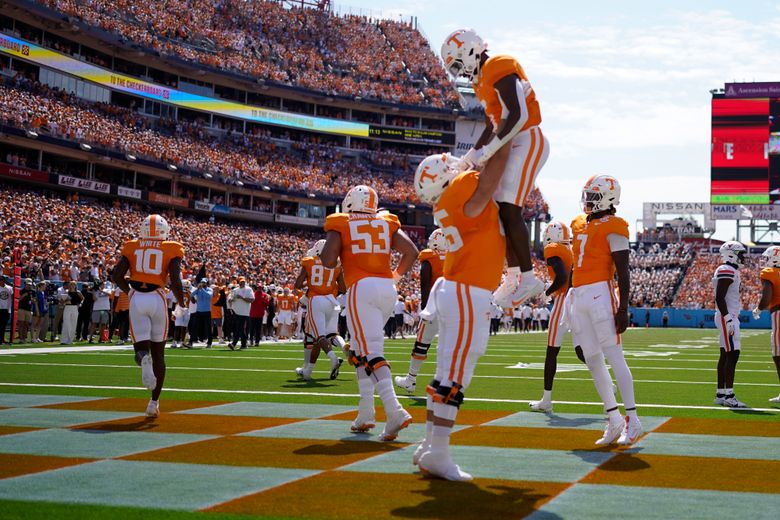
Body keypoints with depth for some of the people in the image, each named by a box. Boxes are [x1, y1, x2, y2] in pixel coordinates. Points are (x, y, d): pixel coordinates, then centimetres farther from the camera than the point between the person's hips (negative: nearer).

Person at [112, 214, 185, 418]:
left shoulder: (131, 248, 8)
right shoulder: (171, 250, 2)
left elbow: (116, 275, -1)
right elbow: (175, 281, -9)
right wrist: (181, 300, 9)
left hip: (136, 299, 1)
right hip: (157, 299, -1)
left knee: (141, 347, 6)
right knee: (158, 352, 12)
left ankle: (143, 358, -34)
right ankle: (154, 401, 11)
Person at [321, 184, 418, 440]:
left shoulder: (339, 225, 5)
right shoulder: (387, 224, 15)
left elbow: (328, 261, -6)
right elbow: (411, 252, 6)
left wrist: (330, 244, 16)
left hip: (361, 288, -5)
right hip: (388, 289, 5)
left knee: (371, 353, -12)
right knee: (360, 349, 19)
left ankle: (395, 412, -29)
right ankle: (365, 414, 15)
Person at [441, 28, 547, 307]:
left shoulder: (500, 69, -15)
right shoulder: (483, 79, 17)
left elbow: (518, 115, -24)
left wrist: (486, 151, -25)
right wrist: (471, 156, 13)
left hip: (527, 142, -10)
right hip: (514, 145, 10)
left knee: (509, 209, -15)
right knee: (502, 210, 7)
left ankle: (528, 278, -12)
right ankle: (513, 276, 12)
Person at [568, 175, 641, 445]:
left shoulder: (612, 227, -7)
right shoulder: (580, 224, 18)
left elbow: (623, 273, -11)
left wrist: (623, 308, -17)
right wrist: (569, 299, 24)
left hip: (600, 294, -8)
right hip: (577, 296, 8)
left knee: (613, 356, -10)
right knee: (592, 360, 8)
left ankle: (632, 420, -7)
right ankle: (614, 420, 15)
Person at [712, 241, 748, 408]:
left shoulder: (731, 271, 17)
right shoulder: (727, 271, -15)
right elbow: (719, 298, -20)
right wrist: (728, 320, -23)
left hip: (730, 317, 11)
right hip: (727, 317, -11)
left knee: (725, 355, 11)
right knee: (732, 355, -12)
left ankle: (720, 394, 14)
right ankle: (729, 396, -13)